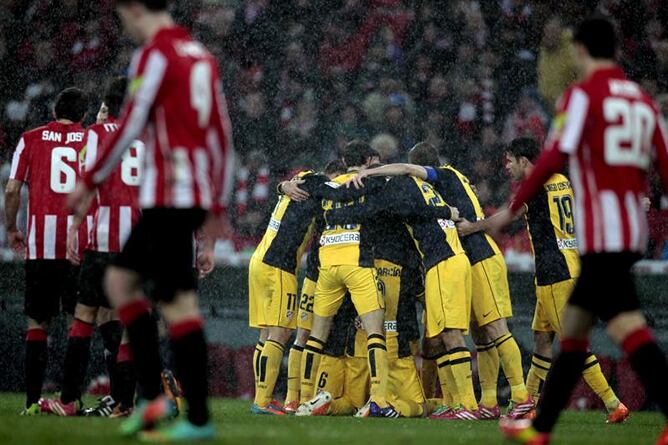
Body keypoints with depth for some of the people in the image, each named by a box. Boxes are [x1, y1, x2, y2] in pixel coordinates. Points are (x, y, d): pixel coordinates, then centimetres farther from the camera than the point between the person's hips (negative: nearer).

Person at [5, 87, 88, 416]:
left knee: (37, 323, 6)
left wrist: (11, 229, 16)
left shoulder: (31, 139, 8)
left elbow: (12, 190, 3)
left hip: (41, 243, 0)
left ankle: (33, 401, 2)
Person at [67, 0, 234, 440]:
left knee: (179, 305, -7)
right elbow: (222, 135, 17)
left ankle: (199, 419, -7)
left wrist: (90, 182, -1)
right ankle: (151, 397, 9)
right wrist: (218, 204, 21)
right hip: (197, 196, 9)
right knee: (119, 279, 16)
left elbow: (129, 127, -12)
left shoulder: (155, 54, -8)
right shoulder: (202, 56, 16)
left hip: (169, 197, -9)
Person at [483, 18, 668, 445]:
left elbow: (555, 157, -14)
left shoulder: (583, 94, -5)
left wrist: (513, 209, -7)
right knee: (573, 326, 15)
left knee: (628, 327, -15)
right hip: (633, 229, 8)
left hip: (601, 232, -8)